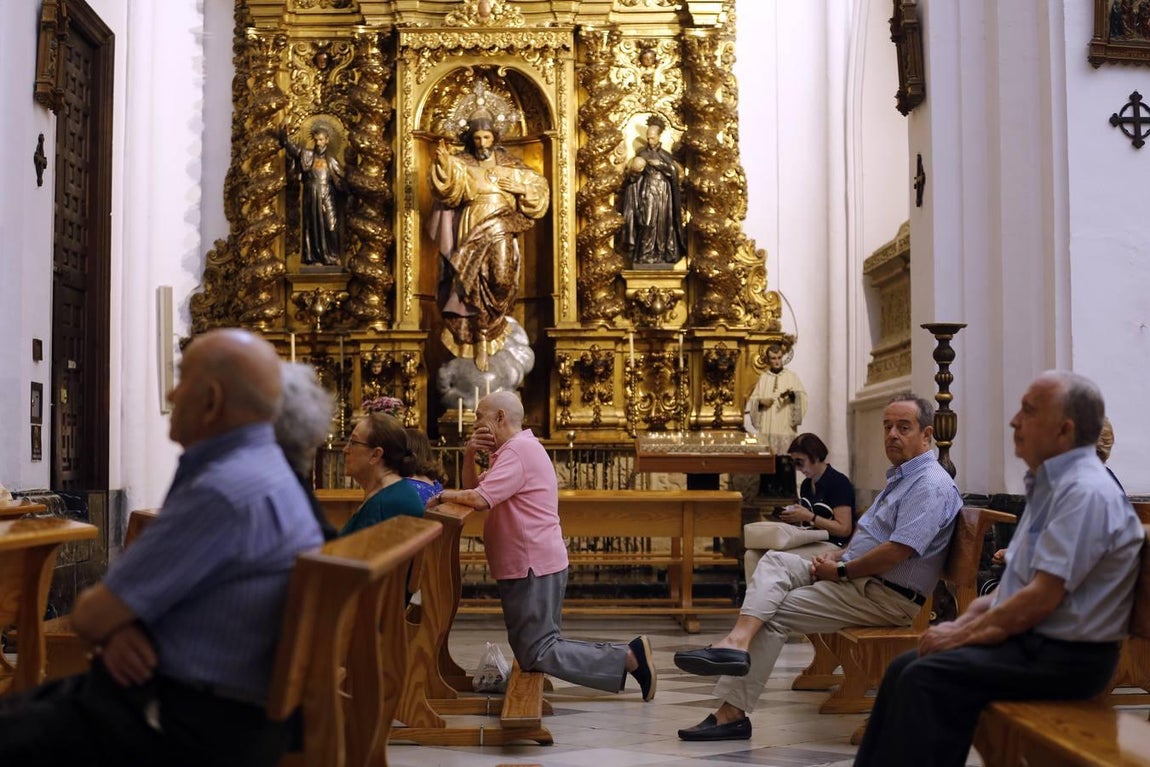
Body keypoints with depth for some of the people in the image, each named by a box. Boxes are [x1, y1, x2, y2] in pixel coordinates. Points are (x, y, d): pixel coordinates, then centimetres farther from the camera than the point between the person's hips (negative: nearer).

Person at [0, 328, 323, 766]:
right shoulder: (252, 469, 12)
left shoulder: (225, 492, -22)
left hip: (196, 726, -10)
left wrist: (111, 627, 6)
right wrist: (118, 627, -6)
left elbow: (91, 617, -17)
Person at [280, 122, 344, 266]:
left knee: (330, 227, -7)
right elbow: (292, 147, -8)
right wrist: (285, 138, -25)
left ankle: (332, 258, -3)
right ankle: (314, 258, 2)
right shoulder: (307, 155, 7)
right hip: (311, 198, 0)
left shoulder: (331, 161, 10)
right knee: (312, 227, 0)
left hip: (327, 198, 0)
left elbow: (341, 181, 11)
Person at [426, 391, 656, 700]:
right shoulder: (513, 450, 20)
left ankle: (628, 658, -10)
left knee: (536, 656, -10)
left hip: (533, 568, -11)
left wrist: (443, 495, -10)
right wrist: (469, 456, 3)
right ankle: (626, 655, 10)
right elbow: (473, 489, 20)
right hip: (528, 565, 11)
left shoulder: (519, 450, -15)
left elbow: (479, 499, -27)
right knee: (539, 648, 15)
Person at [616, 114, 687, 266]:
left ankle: (662, 256, 4)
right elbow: (632, 177, 1)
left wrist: (659, 164, -15)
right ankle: (644, 257, -10)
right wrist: (633, 172, -21)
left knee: (662, 226, 0)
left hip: (662, 197, 2)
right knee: (647, 225, -10)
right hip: (647, 196, -2)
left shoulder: (666, 156, 9)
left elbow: (674, 171, -5)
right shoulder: (641, 154, 5)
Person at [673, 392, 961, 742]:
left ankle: (732, 712, -15)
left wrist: (840, 571, -13)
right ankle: (738, 641, -27)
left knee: (776, 612, -15)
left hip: (888, 598, -10)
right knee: (775, 561, -7)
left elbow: (896, 552, -25)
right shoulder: (900, 477, 20)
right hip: (855, 577, 10)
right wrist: (835, 558, 4)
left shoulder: (931, 485, -15)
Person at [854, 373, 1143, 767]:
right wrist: (965, 620, 5)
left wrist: (963, 634, -13)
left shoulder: (1085, 492, -18)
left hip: (1065, 656, -10)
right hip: (1032, 639, 10)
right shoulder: (1051, 484, 14)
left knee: (928, 676, -22)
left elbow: (1042, 598, -23)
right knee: (905, 668, 2)